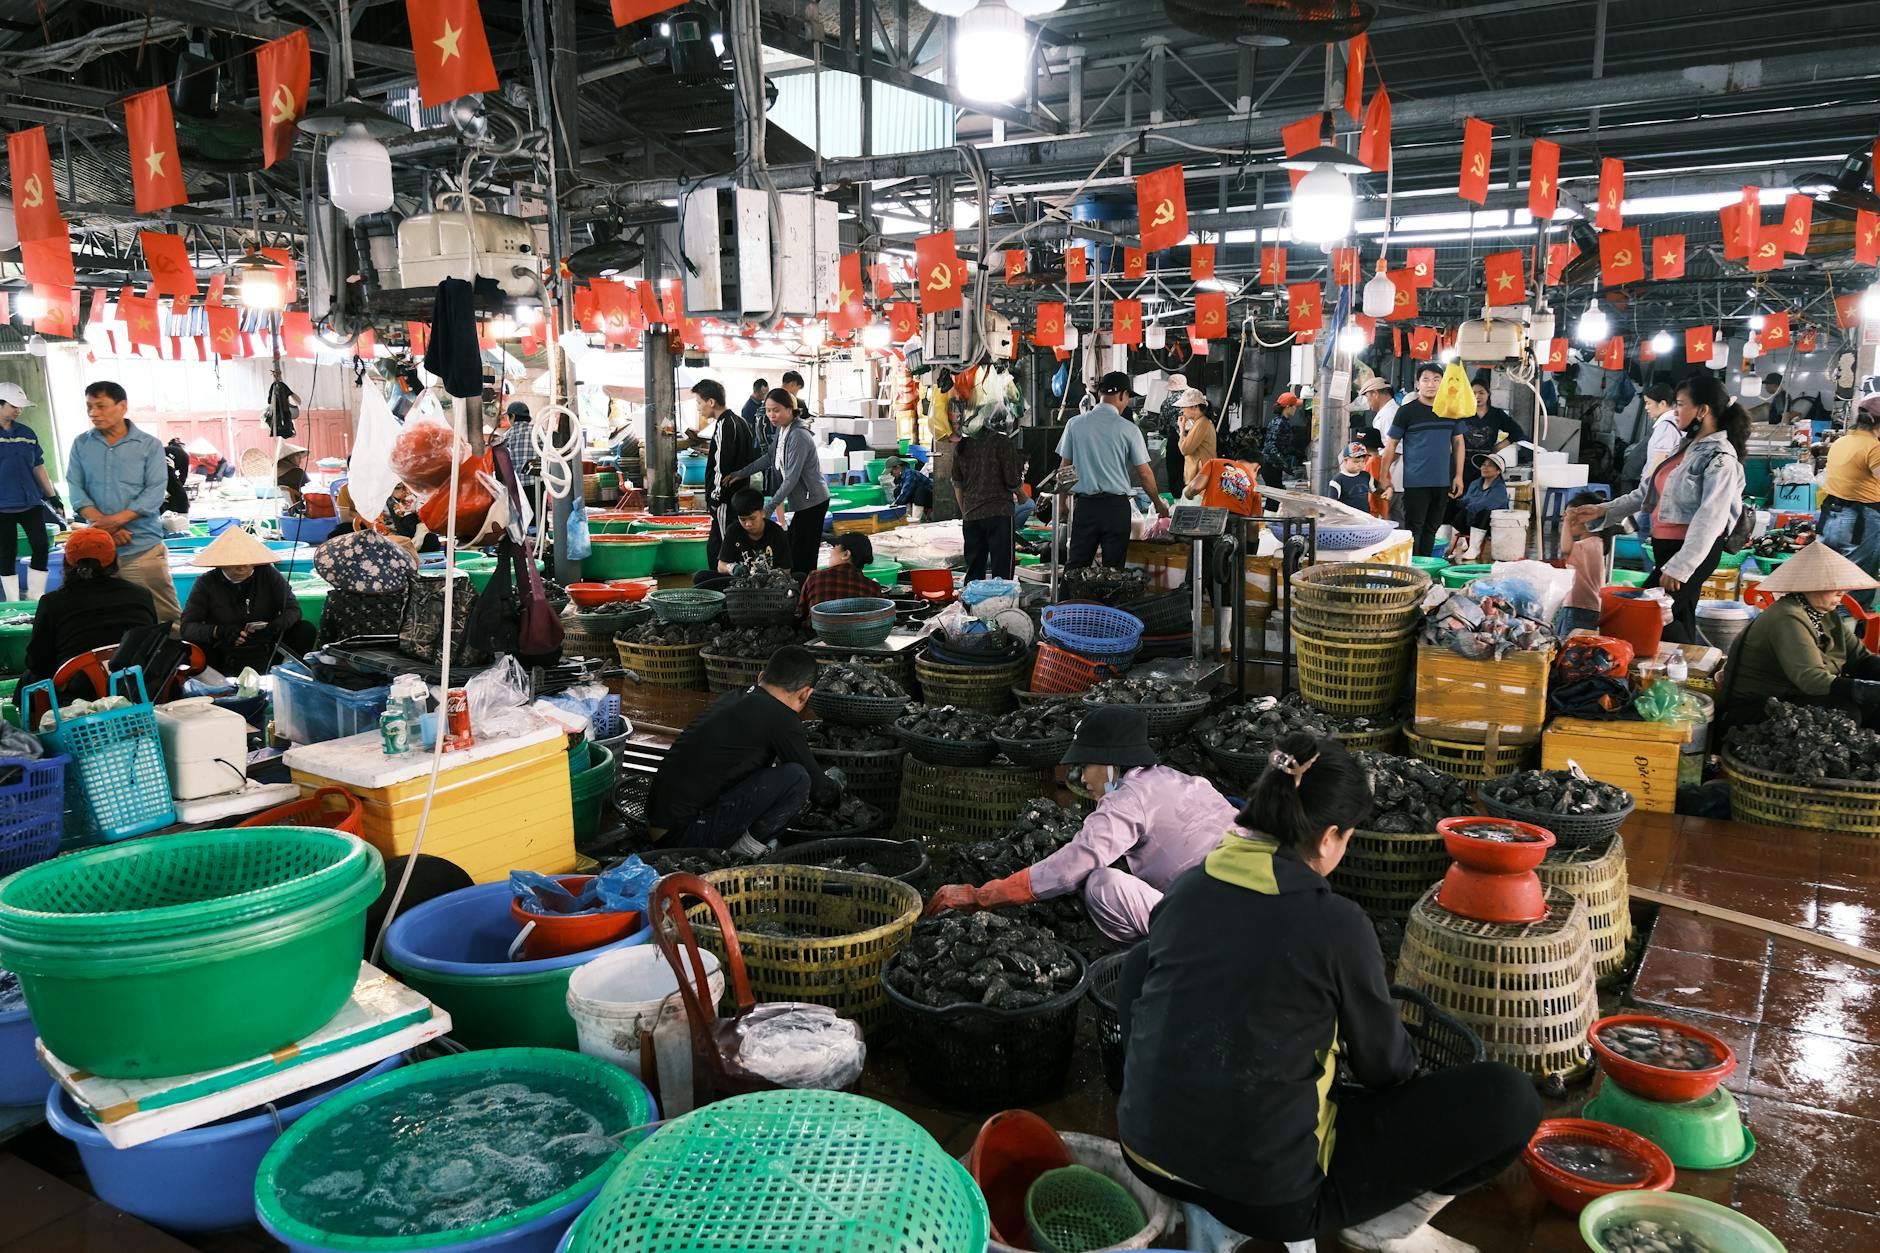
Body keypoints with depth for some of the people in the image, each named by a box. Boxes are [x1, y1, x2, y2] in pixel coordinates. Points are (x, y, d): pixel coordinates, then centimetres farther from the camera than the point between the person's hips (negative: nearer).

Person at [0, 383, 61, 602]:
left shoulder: (27, 433, 9)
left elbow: (38, 467, 16)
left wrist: (51, 495, 14)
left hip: (30, 502, 4)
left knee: (41, 547, -4)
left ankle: (35, 598, 8)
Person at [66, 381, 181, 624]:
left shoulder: (149, 445, 0)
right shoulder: (81, 444, 9)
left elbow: (155, 492, -8)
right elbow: (76, 489, 2)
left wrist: (115, 520, -17)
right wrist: (102, 524, -13)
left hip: (143, 546, -3)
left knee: (165, 617, -4)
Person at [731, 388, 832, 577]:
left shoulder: (798, 436, -22)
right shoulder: (782, 430, 7)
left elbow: (791, 478, -24)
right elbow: (769, 457, 19)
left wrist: (771, 506, -24)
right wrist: (740, 473, 16)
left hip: (812, 502, -10)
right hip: (803, 502, 10)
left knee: (802, 560, -8)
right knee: (792, 553, 14)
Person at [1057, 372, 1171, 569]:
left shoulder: (1075, 424, 0)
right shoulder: (1128, 429, -5)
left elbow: (1065, 467, 5)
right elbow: (1144, 473, 0)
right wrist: (1159, 505, 13)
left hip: (1084, 503, 2)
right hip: (1116, 505, -2)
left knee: (1076, 567, 5)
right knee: (1113, 569, 5)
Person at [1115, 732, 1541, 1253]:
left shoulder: (1184, 891, 0)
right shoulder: (1336, 924, -16)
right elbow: (1384, 1064, 0)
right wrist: (1404, 1067, 25)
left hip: (1148, 1153, 6)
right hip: (1269, 1194, -5)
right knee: (1508, 1099, -2)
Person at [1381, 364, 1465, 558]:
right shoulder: (1407, 411, -3)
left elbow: (1458, 442, 14)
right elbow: (1391, 445, -1)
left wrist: (1458, 476, 7)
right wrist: (1384, 477, -4)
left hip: (1443, 482, 4)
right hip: (1416, 482, -4)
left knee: (1431, 528, 11)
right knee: (1414, 528, -2)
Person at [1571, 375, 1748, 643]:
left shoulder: (1720, 458, -14)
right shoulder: (1687, 448, 13)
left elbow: (1710, 519, -20)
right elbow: (1649, 490, 17)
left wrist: (1678, 566, -24)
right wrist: (1603, 511, 10)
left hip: (1692, 550, -8)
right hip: (1667, 545, 8)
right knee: (1677, 620, 12)